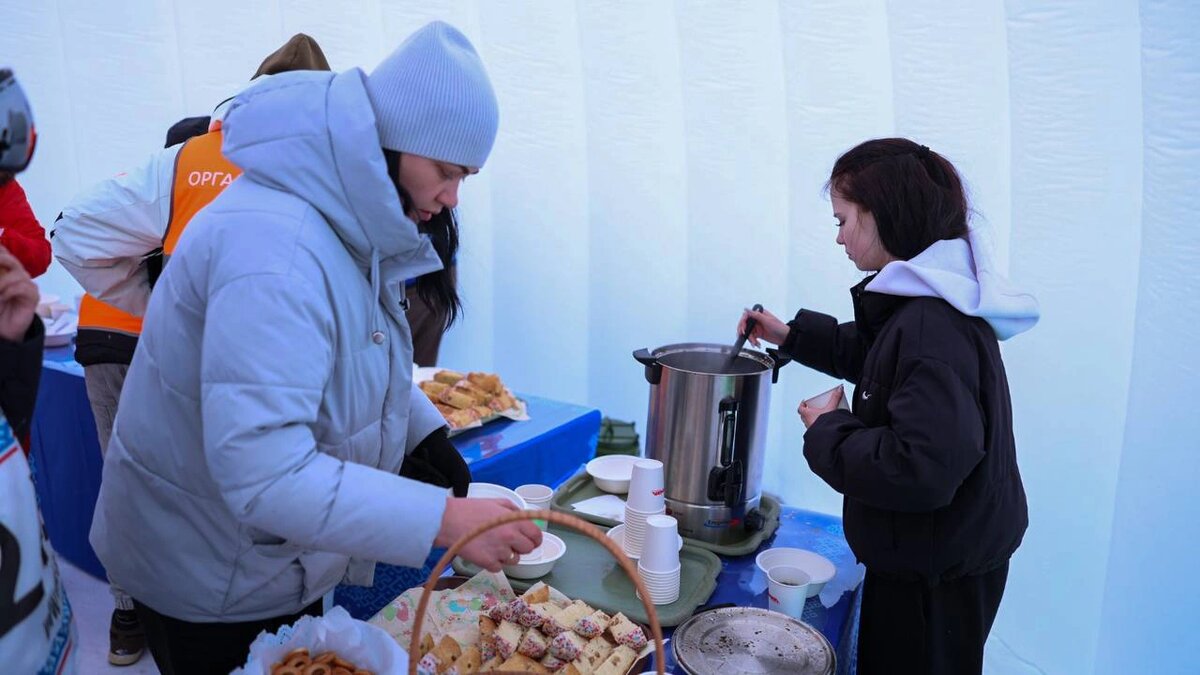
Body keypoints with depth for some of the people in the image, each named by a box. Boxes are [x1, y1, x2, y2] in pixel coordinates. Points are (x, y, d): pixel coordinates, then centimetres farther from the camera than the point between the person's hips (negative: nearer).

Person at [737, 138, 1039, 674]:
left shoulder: (932, 325, -30)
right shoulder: (928, 302, 3)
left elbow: (922, 469, -35)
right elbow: (876, 355, 23)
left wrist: (828, 431, -20)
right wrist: (791, 336, 17)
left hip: (936, 577, -9)